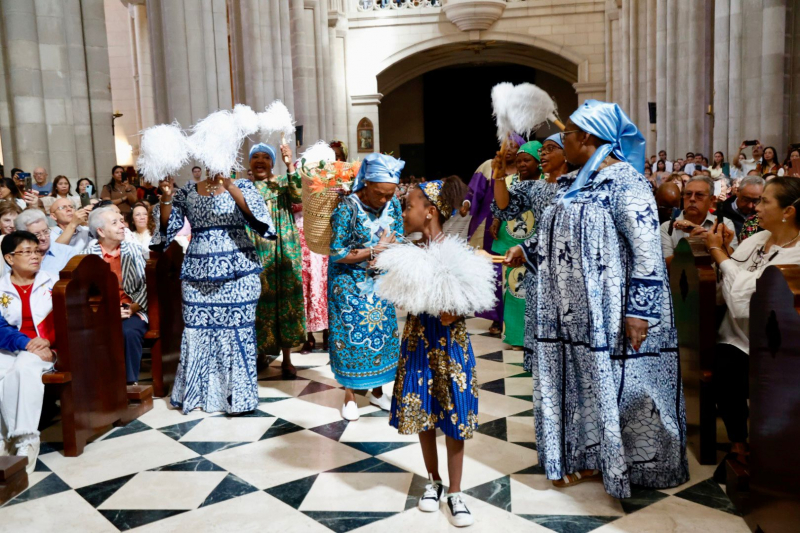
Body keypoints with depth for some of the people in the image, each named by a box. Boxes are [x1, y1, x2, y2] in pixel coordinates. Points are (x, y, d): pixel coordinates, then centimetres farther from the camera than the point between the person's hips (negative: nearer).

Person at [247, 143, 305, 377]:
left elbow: (298, 196, -17)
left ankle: (286, 358, 9)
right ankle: (261, 350, 23)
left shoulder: (283, 183, 4)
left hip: (283, 253, -1)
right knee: (260, 301, 4)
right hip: (255, 254, 1)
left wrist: (290, 166, -22)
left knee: (285, 300, 0)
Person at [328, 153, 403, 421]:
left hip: (379, 283, 5)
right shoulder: (347, 208, -20)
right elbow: (337, 254, -19)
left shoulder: (393, 204, -5)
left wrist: (365, 252, -19)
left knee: (381, 333, 10)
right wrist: (375, 250, -19)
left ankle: (377, 391, 27)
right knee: (351, 335, 4)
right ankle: (350, 395, 20)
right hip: (350, 285, -4)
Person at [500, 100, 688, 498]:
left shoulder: (623, 181, -14)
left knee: (612, 382, 4)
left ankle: (626, 464, 23)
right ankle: (587, 457, 30)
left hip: (607, 311, -7)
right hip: (574, 310, 8)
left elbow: (646, 249, -19)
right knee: (581, 380, 15)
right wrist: (526, 250, 11)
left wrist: (639, 310, -23)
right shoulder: (571, 183, 11)